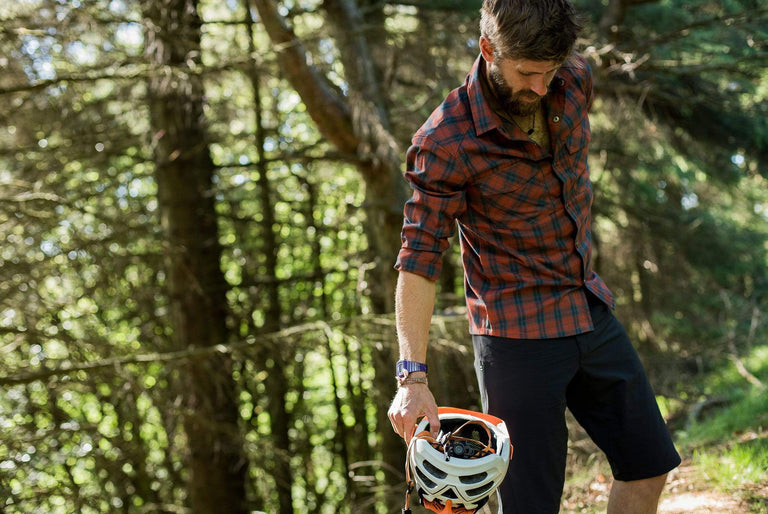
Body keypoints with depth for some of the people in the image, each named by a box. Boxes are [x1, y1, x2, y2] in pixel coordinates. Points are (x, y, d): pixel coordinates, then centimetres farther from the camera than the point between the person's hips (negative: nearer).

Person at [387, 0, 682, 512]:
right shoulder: (444, 143, -21)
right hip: (516, 334, -7)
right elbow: (420, 259, -19)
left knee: (649, 466, 15)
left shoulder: (576, 78, -3)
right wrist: (413, 375, -26)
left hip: (592, 312, 7)